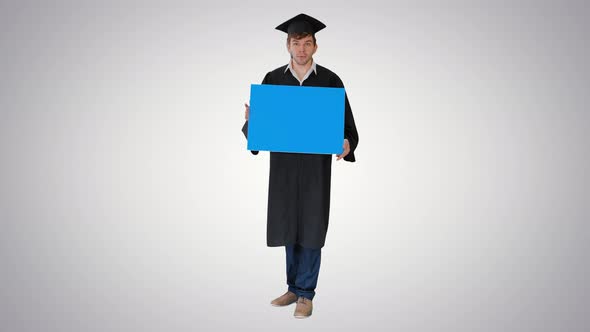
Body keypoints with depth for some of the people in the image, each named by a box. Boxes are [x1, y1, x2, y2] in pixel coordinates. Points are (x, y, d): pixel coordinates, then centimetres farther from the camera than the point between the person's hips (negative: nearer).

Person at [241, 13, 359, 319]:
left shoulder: (330, 81, -2)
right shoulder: (273, 80, 4)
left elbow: (347, 124, -4)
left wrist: (347, 144, -25)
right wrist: (250, 121, -23)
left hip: (316, 165, -2)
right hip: (283, 165, 3)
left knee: (310, 228, 2)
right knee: (289, 227, 11)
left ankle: (305, 293, 15)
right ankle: (295, 288, 26)